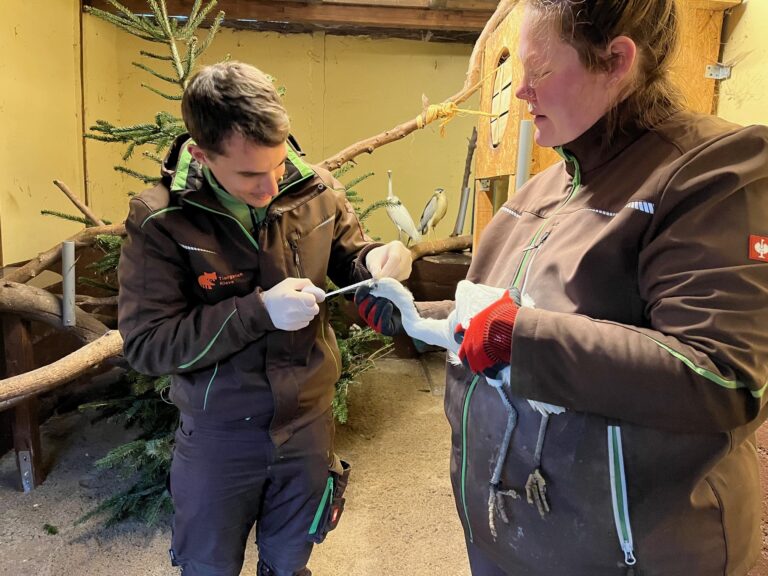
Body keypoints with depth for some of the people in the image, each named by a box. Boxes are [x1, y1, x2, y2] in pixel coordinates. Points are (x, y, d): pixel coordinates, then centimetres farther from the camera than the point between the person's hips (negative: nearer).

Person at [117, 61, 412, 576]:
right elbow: (146, 345, -19)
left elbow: (347, 260, 6)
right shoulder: (159, 221, -18)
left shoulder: (316, 191, -10)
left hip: (307, 421, 2)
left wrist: (375, 260, -19)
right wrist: (259, 310, -28)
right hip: (218, 432, -2)